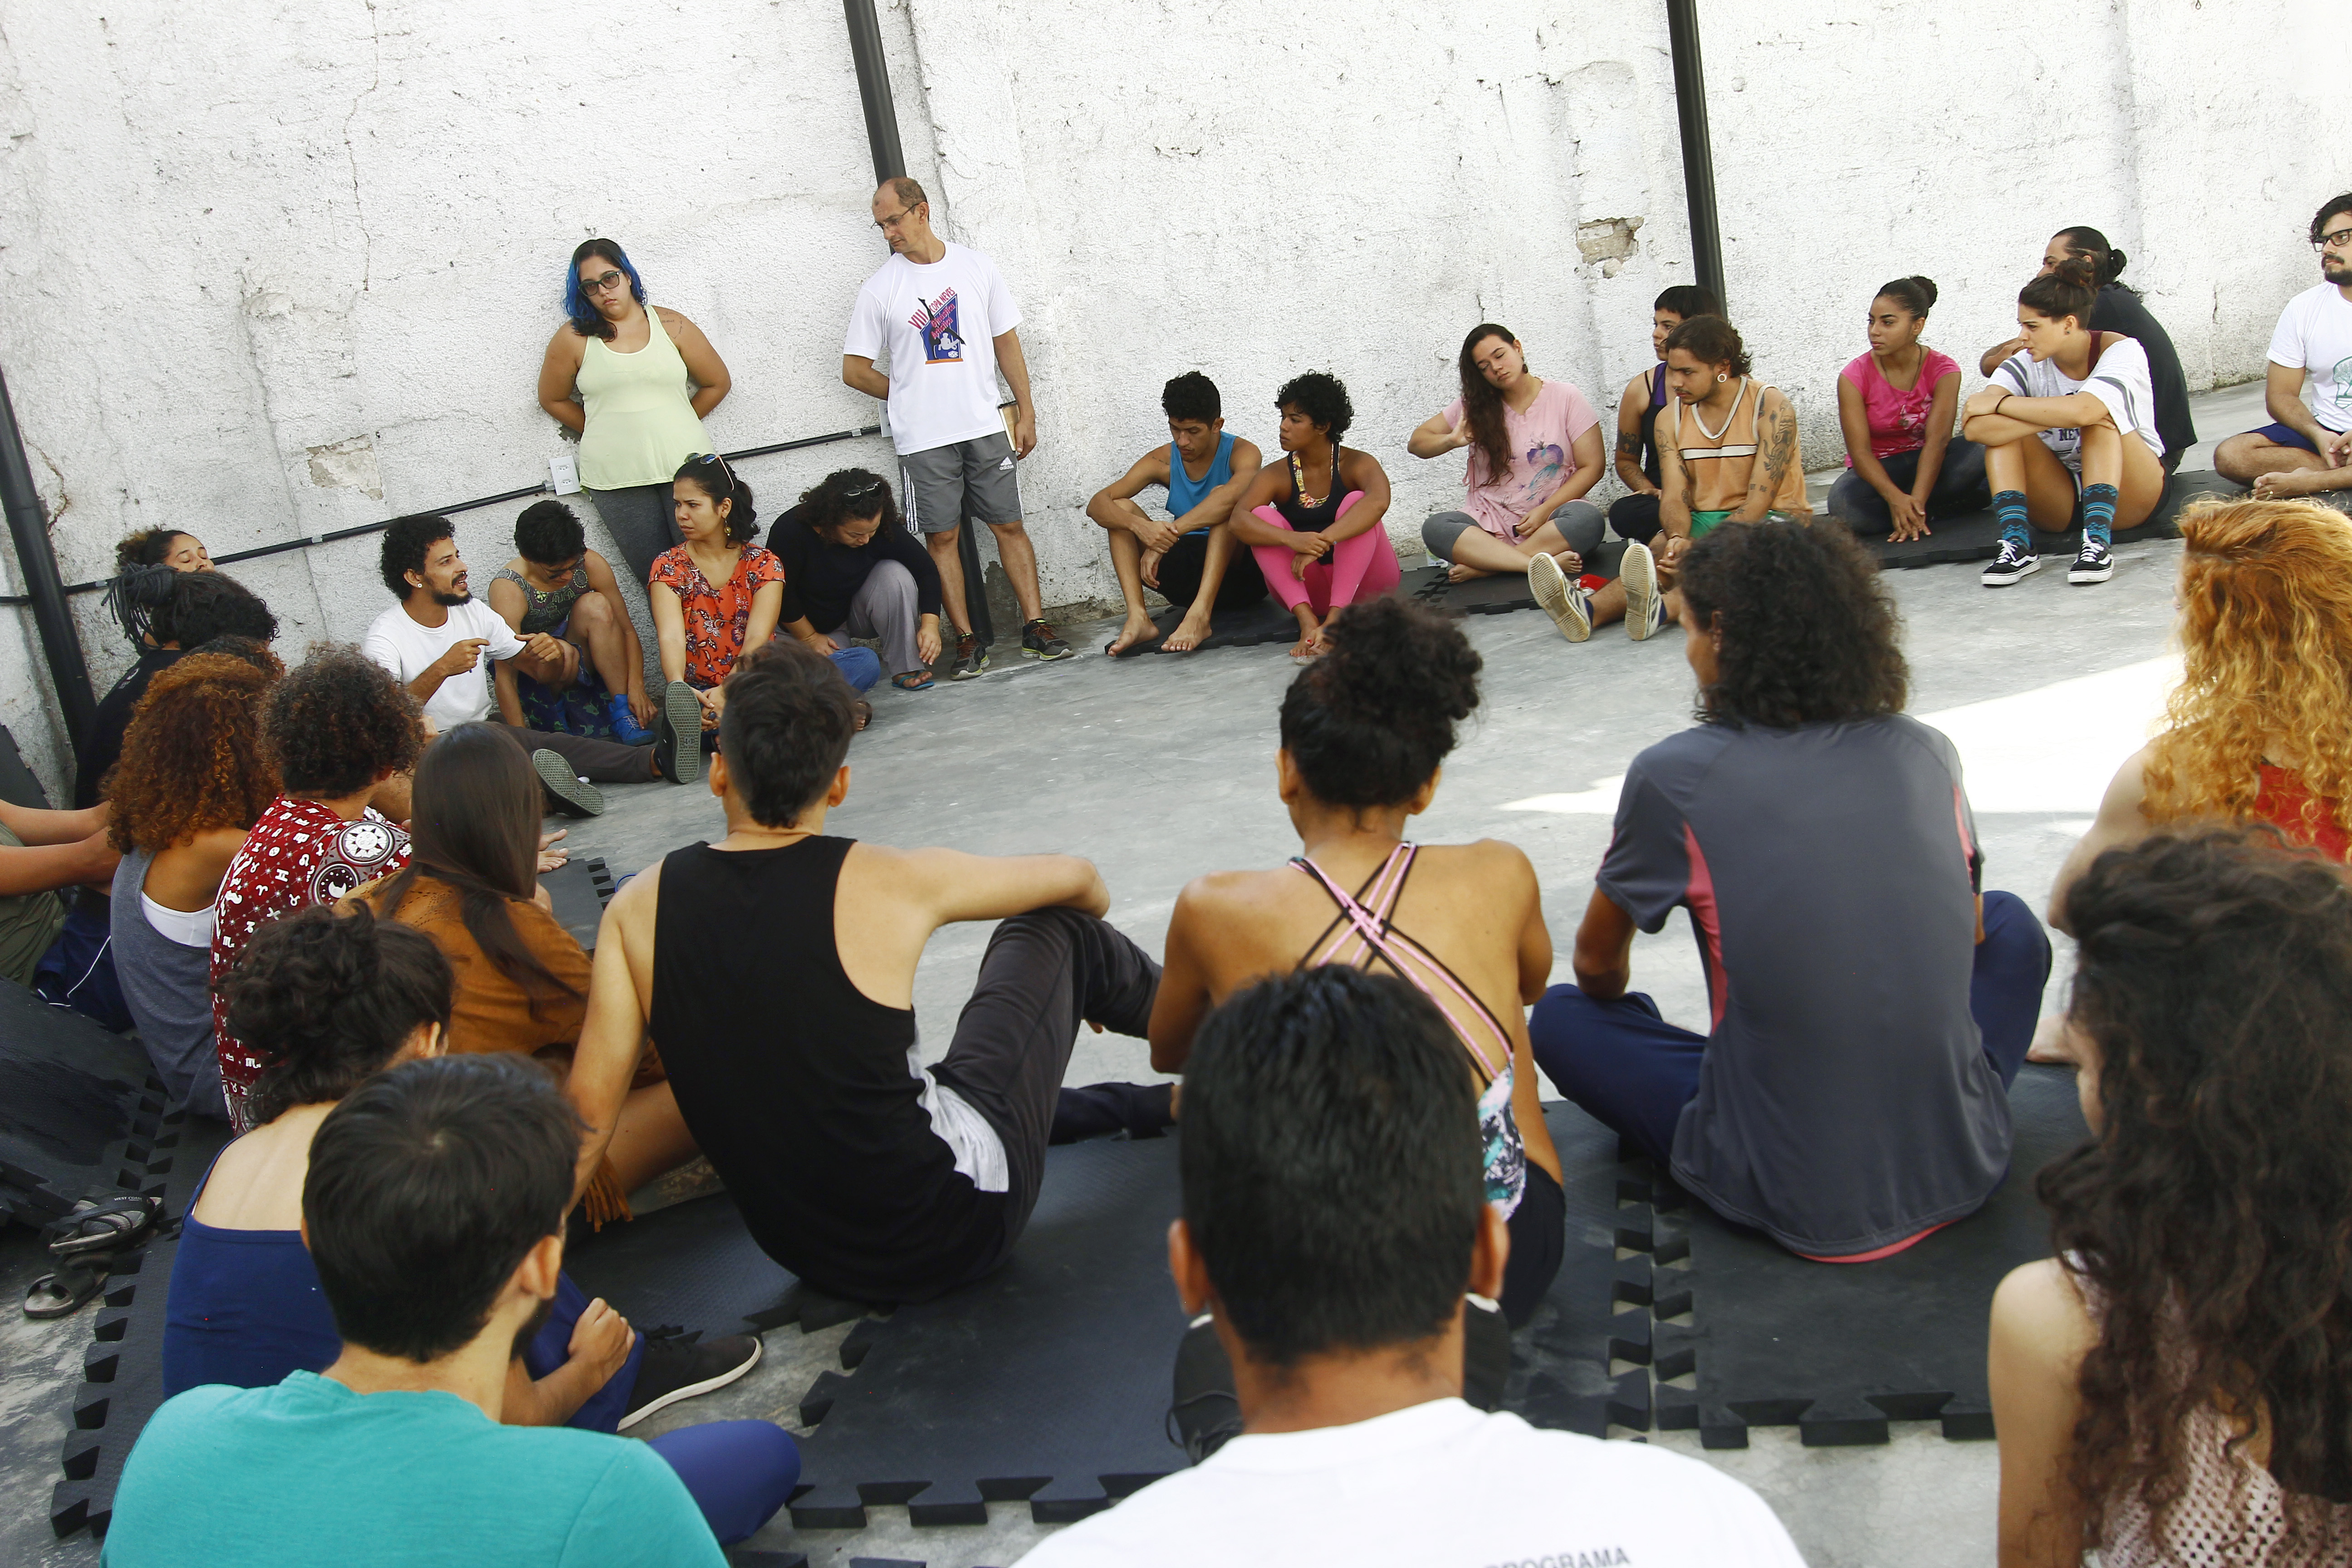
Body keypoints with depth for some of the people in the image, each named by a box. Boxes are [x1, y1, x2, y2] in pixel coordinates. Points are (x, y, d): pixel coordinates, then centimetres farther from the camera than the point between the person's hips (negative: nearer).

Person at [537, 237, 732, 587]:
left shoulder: (671, 326, 5)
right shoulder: (573, 339, 3)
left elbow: (717, 383, 12)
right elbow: (553, 400, 14)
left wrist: (677, 425, 8)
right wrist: (603, 430, 8)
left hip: (685, 467, 0)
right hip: (614, 478, 0)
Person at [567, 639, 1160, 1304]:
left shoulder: (638, 907, -9)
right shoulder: (889, 885, -17)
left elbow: (591, 1104, -7)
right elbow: (1074, 877, 1)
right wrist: (1090, 932, 25)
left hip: (804, 1251, 4)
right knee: (1055, 932, 14)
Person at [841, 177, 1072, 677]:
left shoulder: (976, 267, 5)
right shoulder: (880, 288, 0)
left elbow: (1006, 343, 11)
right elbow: (855, 370, 5)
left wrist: (1026, 412, 8)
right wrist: (912, 396, 7)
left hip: (986, 427, 1)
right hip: (923, 437, -1)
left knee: (1009, 524, 3)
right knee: (942, 536, 1)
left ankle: (1035, 627, 8)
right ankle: (966, 641, 6)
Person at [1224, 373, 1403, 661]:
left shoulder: (1357, 464, -9)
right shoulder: (1277, 475, -2)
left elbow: (1379, 501, -33)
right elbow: (1238, 521, -21)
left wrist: (1322, 541, -42)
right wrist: (1292, 540, -39)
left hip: (1362, 583, -2)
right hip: (1307, 589, 3)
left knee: (1356, 501, -25)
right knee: (1262, 517, -18)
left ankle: (1336, 618, -39)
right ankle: (1307, 620, -36)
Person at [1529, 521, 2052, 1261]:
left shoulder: (1675, 777, -10)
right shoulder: (1925, 751, 0)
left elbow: (1597, 969, 6)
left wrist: (1621, 1003, 29)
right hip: (1964, 1170, 3)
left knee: (1560, 1018, 16)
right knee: (2009, 923, 28)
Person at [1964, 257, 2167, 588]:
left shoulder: (2121, 350, -15)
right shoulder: (2027, 365, -7)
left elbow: (2083, 410, -38)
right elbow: (1974, 428, -26)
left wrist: (1998, 403, -27)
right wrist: (2058, 415, -31)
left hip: (2128, 495, -3)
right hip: (2061, 503, 3)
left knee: (2098, 411, -28)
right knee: (1998, 426, -19)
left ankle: (2098, 542, -39)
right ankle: (2016, 544, -33)